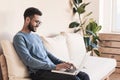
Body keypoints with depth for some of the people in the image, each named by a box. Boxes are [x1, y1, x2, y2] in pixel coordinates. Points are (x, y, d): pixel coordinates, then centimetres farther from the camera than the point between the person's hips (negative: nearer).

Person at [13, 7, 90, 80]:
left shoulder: (36, 36, 21)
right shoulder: (19, 37, -6)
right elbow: (29, 61, -17)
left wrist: (62, 62, 5)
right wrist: (54, 66, -21)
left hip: (51, 68, 8)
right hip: (39, 72, -8)